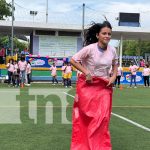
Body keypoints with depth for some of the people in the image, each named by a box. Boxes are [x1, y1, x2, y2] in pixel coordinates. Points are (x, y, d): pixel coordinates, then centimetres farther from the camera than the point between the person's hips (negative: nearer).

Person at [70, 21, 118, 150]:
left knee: (103, 118, -1)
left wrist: (113, 77, 2)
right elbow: (73, 60, -10)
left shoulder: (112, 50, 0)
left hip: (104, 87, 4)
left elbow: (115, 65, 18)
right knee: (86, 117, 3)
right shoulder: (90, 48, -14)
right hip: (87, 85, -3)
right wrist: (86, 73, -15)